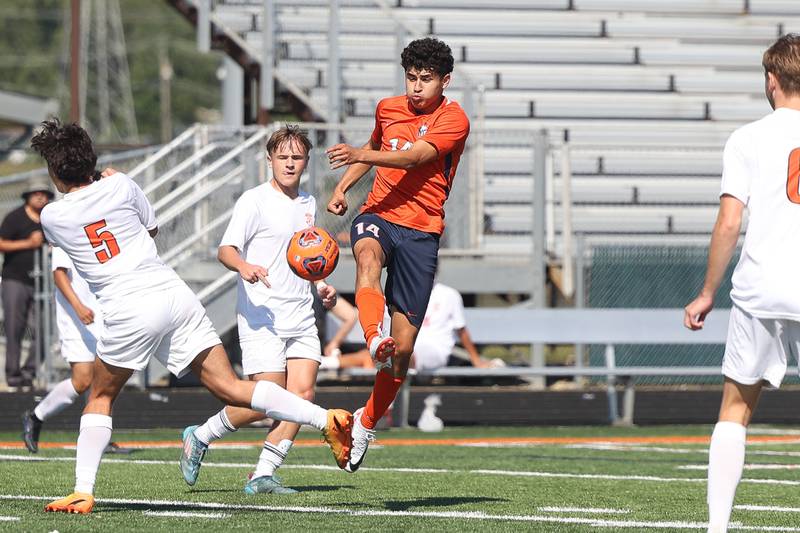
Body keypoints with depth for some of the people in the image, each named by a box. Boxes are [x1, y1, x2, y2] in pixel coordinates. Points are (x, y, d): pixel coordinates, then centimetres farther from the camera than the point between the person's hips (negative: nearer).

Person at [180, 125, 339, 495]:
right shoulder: (255, 201, -6)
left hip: (301, 316, 7)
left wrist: (320, 286, 17)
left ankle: (263, 476, -2)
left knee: (302, 393, -8)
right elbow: (225, 250, -14)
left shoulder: (308, 204, 17)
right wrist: (243, 266, -35)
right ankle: (201, 436, 12)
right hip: (262, 315, -7)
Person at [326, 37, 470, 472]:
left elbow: (414, 157, -23)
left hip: (421, 231, -3)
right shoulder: (388, 109, 11)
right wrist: (343, 187, 18)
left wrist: (363, 156, -38)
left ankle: (368, 421, 19)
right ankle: (374, 341, -63)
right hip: (378, 215, 3)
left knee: (403, 347, -3)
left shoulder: (453, 120, -6)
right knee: (368, 256, -39)